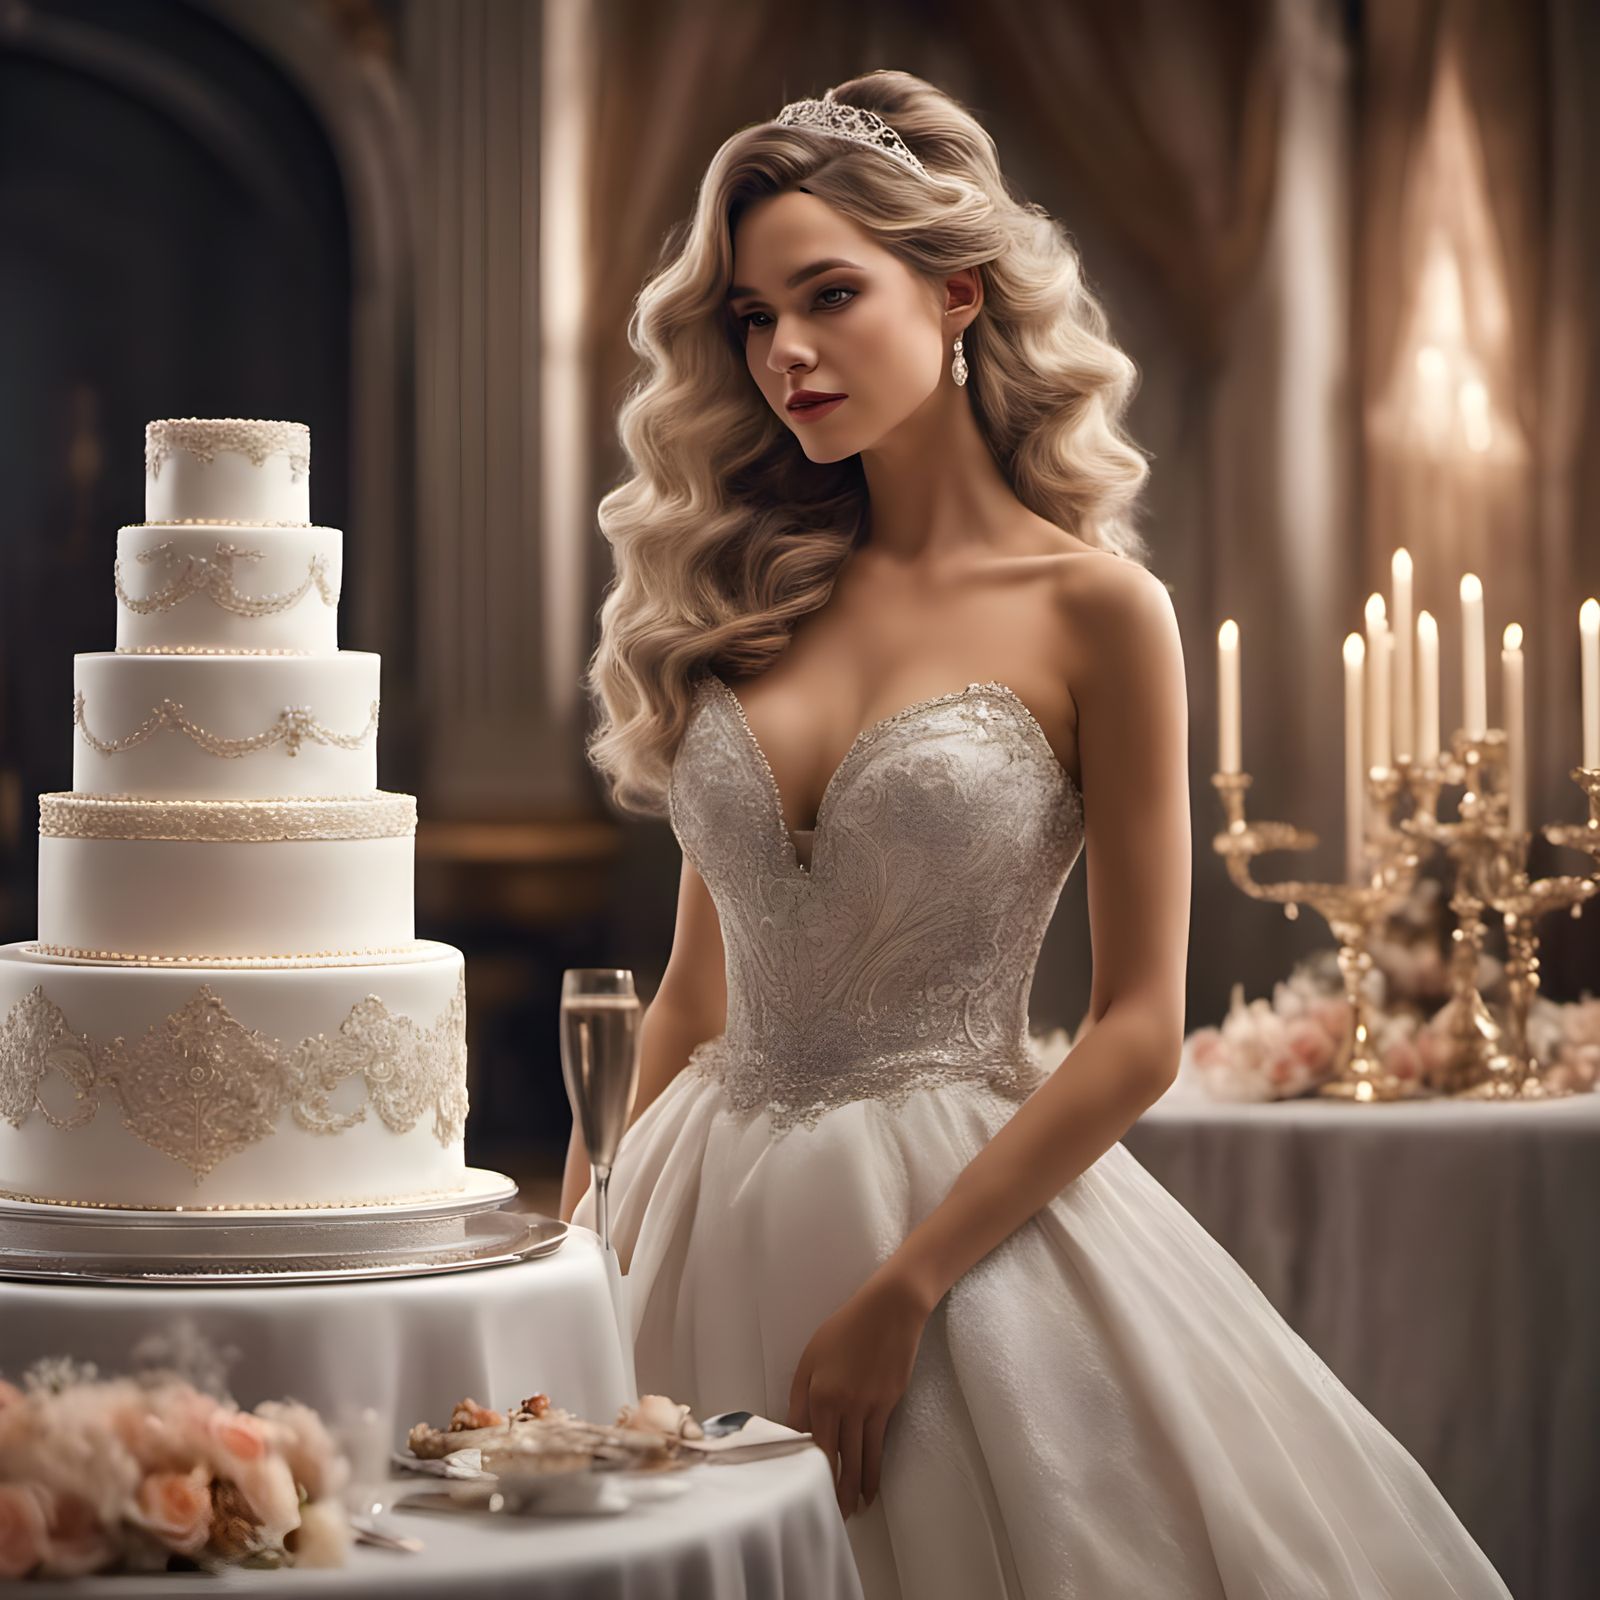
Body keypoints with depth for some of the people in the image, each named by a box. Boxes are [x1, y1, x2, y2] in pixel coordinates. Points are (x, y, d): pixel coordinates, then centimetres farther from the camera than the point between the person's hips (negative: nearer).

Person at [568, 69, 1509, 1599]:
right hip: (714, 1220, 4)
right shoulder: (743, 593, 7)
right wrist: (580, 1239, 2)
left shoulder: (1092, 608, -6)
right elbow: (697, 985, 11)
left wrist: (899, 1293, -15)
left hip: (965, 1208, -4)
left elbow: (1136, 1032, -9)